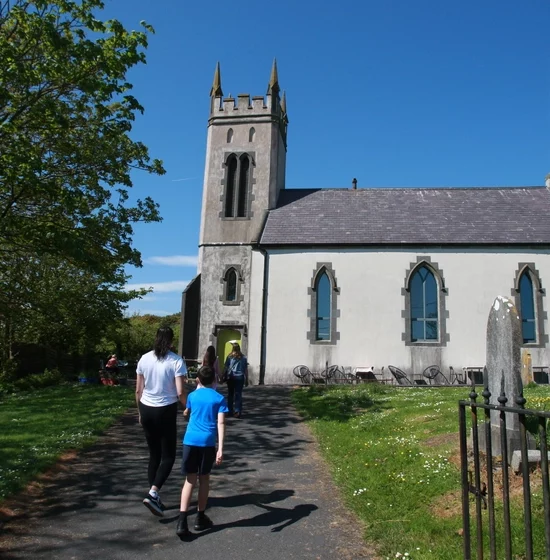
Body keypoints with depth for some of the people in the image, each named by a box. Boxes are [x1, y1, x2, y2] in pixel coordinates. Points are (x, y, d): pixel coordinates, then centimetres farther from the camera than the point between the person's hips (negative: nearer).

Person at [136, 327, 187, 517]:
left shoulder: (144, 359, 1)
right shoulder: (176, 361, -12)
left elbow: (138, 390, 5)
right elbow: (180, 392, -15)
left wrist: (141, 412, 17)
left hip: (147, 410, 5)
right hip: (166, 411, -5)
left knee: (154, 455, 16)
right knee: (168, 456, 7)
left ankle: (154, 496, 22)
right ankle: (153, 493, -9)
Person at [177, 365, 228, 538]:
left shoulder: (192, 396, 11)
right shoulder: (220, 398, 2)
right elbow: (221, 423, -8)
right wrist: (220, 448, -11)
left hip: (190, 440, 2)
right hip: (208, 442, -2)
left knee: (190, 480, 6)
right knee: (204, 478, 14)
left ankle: (182, 521, -4)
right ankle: (200, 518, 25)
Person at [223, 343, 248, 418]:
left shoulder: (230, 357, -4)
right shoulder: (243, 357, 1)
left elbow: (225, 368, -4)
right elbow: (246, 369, 3)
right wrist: (246, 380, 10)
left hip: (231, 377, 0)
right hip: (240, 377, 0)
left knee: (230, 394, 14)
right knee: (238, 394, 1)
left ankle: (230, 410, 22)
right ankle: (237, 411, -6)